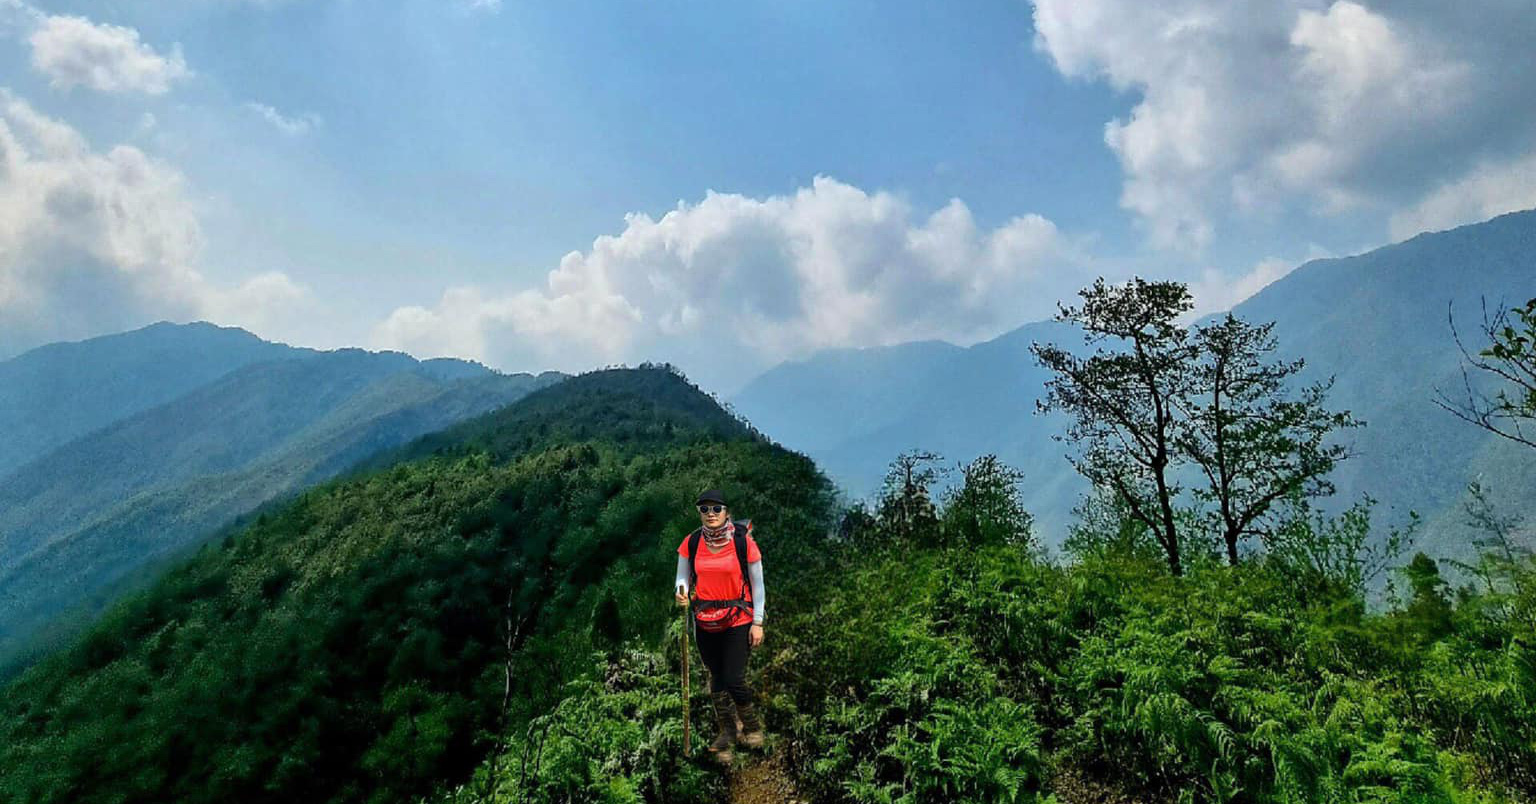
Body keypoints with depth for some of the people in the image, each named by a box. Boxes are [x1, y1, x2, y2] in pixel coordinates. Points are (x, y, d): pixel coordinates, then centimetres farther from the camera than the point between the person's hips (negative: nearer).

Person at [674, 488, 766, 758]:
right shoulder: (691, 542, -3)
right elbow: (682, 577, 7)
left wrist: (757, 622, -5)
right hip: (705, 621, 4)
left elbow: (757, 584, -4)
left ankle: (752, 726, 20)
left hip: (738, 620, -3)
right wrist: (681, 592, -16)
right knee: (716, 678, 15)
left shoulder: (743, 541, -10)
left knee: (734, 680, -8)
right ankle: (727, 731, 36)